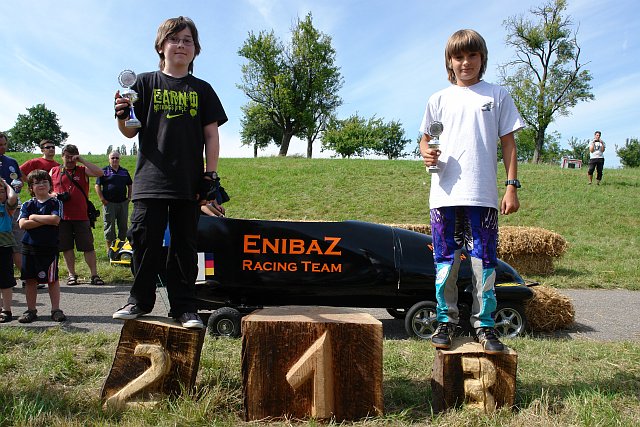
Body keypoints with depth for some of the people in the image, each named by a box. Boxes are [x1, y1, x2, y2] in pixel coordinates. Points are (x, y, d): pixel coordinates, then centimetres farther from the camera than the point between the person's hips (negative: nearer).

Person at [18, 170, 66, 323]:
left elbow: (55, 220, -17)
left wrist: (34, 217, -8)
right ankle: (31, 310, 18)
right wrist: (45, 221, -12)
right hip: (29, 246, 3)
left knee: (52, 279, 1)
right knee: (30, 280, 8)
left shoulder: (55, 203, 0)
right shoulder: (27, 205, 8)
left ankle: (56, 310, 8)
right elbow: (23, 224, -7)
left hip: (49, 247, -3)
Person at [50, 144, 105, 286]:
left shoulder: (83, 170, 6)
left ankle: (94, 275, 5)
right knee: (66, 247, 7)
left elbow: (99, 172, -10)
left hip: (81, 216, -2)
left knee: (88, 247, -1)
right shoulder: (54, 171, 12)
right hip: (61, 216, 2)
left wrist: (82, 160, -10)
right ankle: (72, 274, 19)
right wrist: (53, 195, -5)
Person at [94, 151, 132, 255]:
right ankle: (109, 248, 7)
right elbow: (97, 186, 0)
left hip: (123, 203, 4)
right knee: (109, 226, 0)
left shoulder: (125, 172, 14)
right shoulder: (104, 171, 2)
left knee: (123, 225, 8)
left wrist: (129, 197, 10)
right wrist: (102, 199, -8)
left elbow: (130, 185, 21)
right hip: (109, 203, -4)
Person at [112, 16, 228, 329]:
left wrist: (211, 175, 1)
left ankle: (184, 306, 12)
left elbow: (211, 135, 9)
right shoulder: (145, 83, 9)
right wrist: (122, 117, -17)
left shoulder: (202, 90, 12)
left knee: (184, 246, 5)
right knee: (145, 241, -2)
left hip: (189, 183, 1)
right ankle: (140, 300, 15)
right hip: (150, 178, -1)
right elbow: (131, 131, 6)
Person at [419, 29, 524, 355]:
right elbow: (425, 139, 17)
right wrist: (427, 153, -7)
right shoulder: (439, 99, 12)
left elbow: (508, 143, 8)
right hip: (445, 194, 1)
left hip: (483, 195, -1)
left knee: (484, 261, -1)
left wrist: (512, 186, 1)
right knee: (445, 261, 4)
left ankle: (484, 325, 10)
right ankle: (446, 321, 16)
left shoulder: (497, 95, 9)